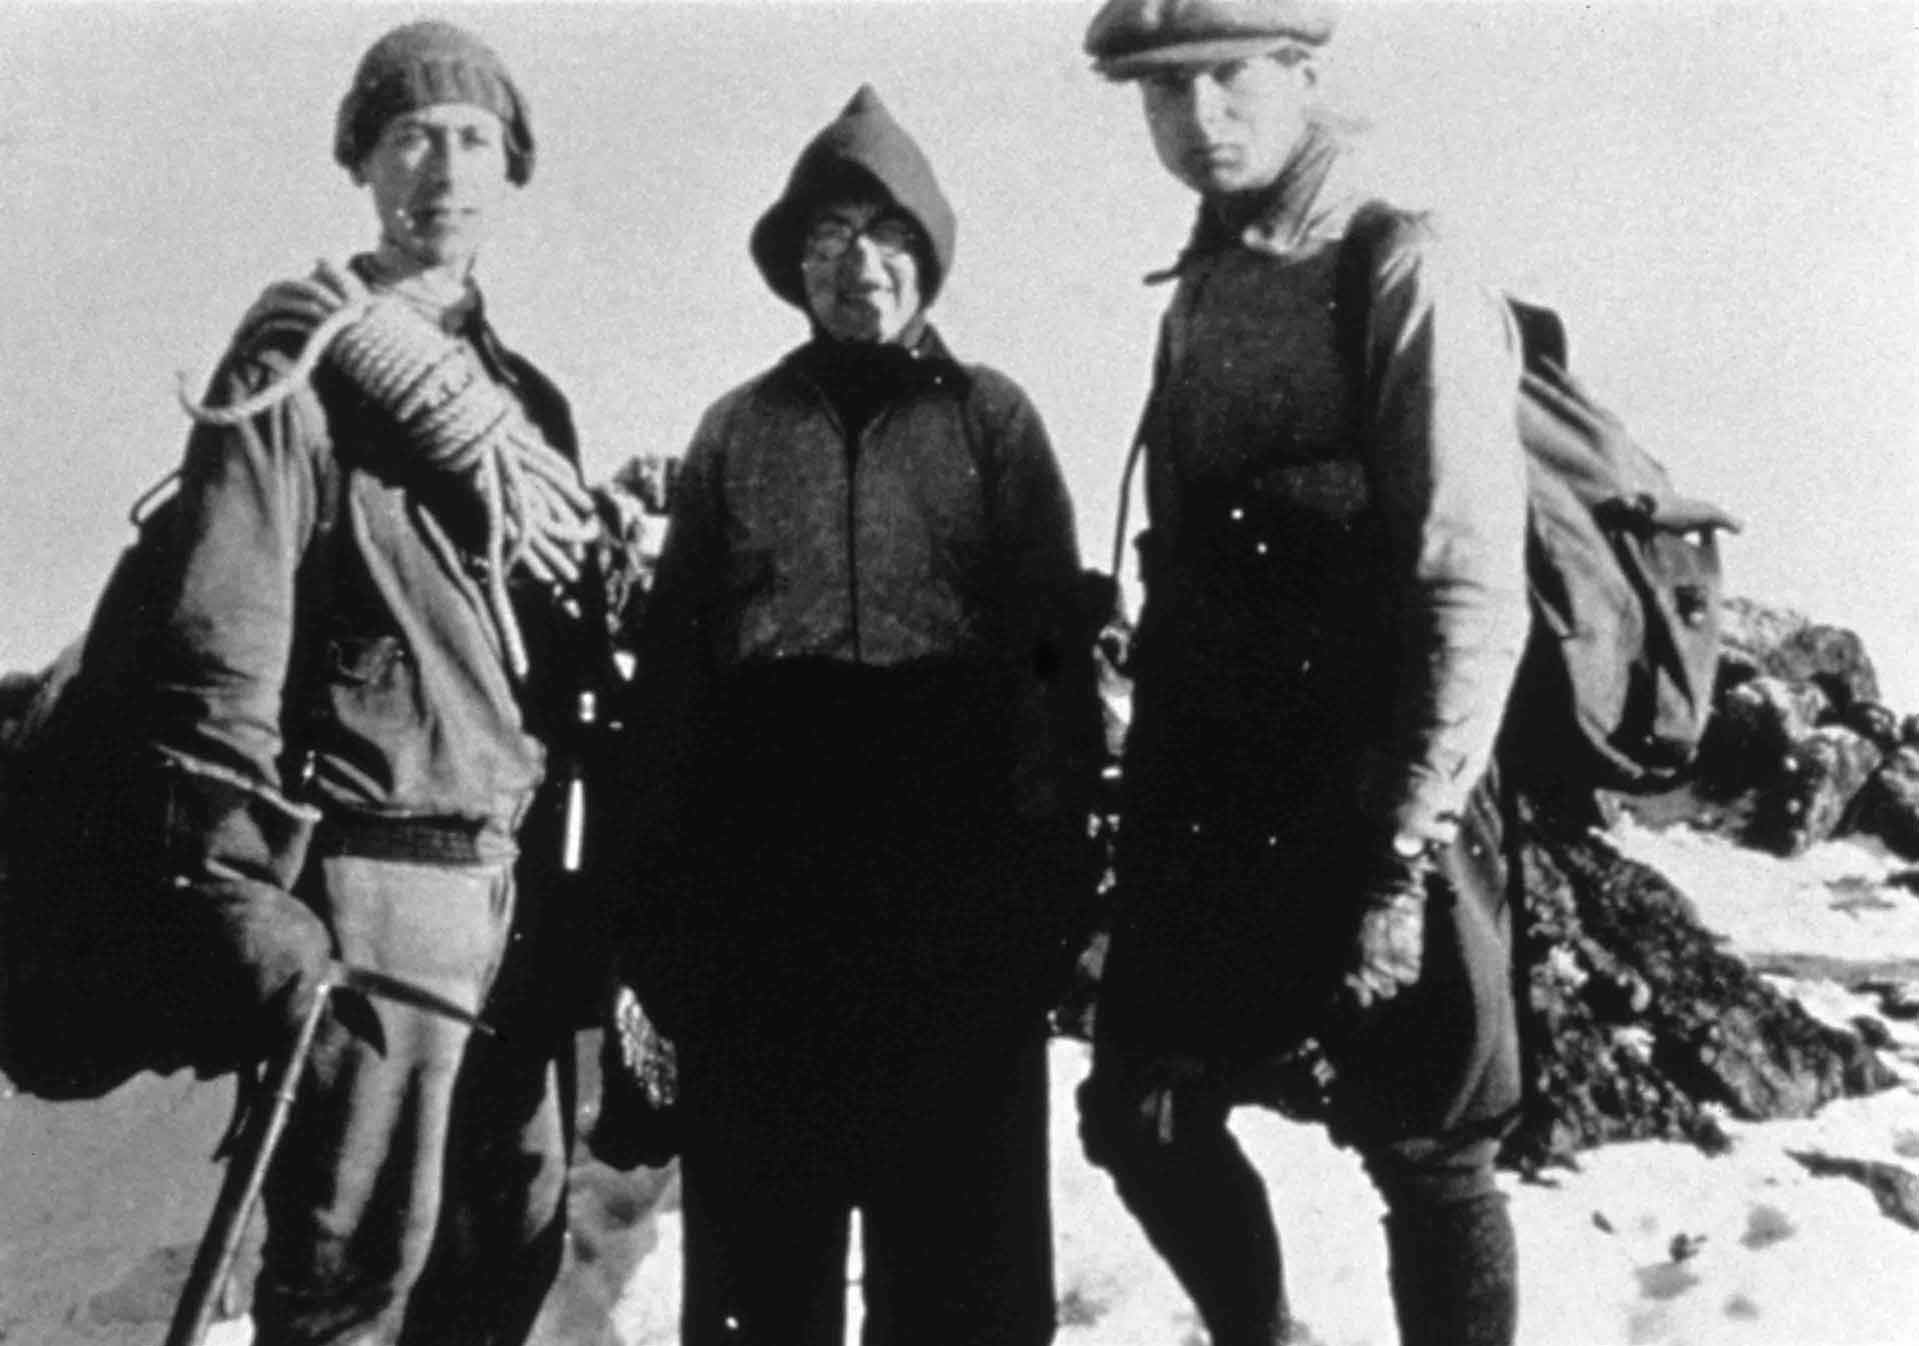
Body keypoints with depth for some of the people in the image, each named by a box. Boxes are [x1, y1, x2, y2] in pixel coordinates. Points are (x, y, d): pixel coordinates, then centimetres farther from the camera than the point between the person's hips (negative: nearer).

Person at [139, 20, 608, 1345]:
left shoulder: (528, 399, 18)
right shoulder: (303, 365, -4)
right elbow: (221, 640, -13)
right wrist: (243, 891, -20)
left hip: (518, 882, 7)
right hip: (377, 876, -7)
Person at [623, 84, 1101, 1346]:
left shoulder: (991, 419, 9)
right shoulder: (738, 431, 12)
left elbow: (1058, 651, 4)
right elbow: (670, 673, 10)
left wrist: (1054, 867, -4)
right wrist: (668, 903, 3)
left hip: (962, 909, -1)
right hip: (759, 908, 2)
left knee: (961, 1238, 4)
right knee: (760, 1234, 8)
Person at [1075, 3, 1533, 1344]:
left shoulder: (1404, 280, -10)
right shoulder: (1201, 292, 12)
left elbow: (1475, 598, -16)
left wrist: (1404, 849, -19)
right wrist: (1154, 797, 14)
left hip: (1371, 814, -7)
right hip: (1213, 810, 7)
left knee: (1426, 1156, 5)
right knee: (1143, 1119, 12)